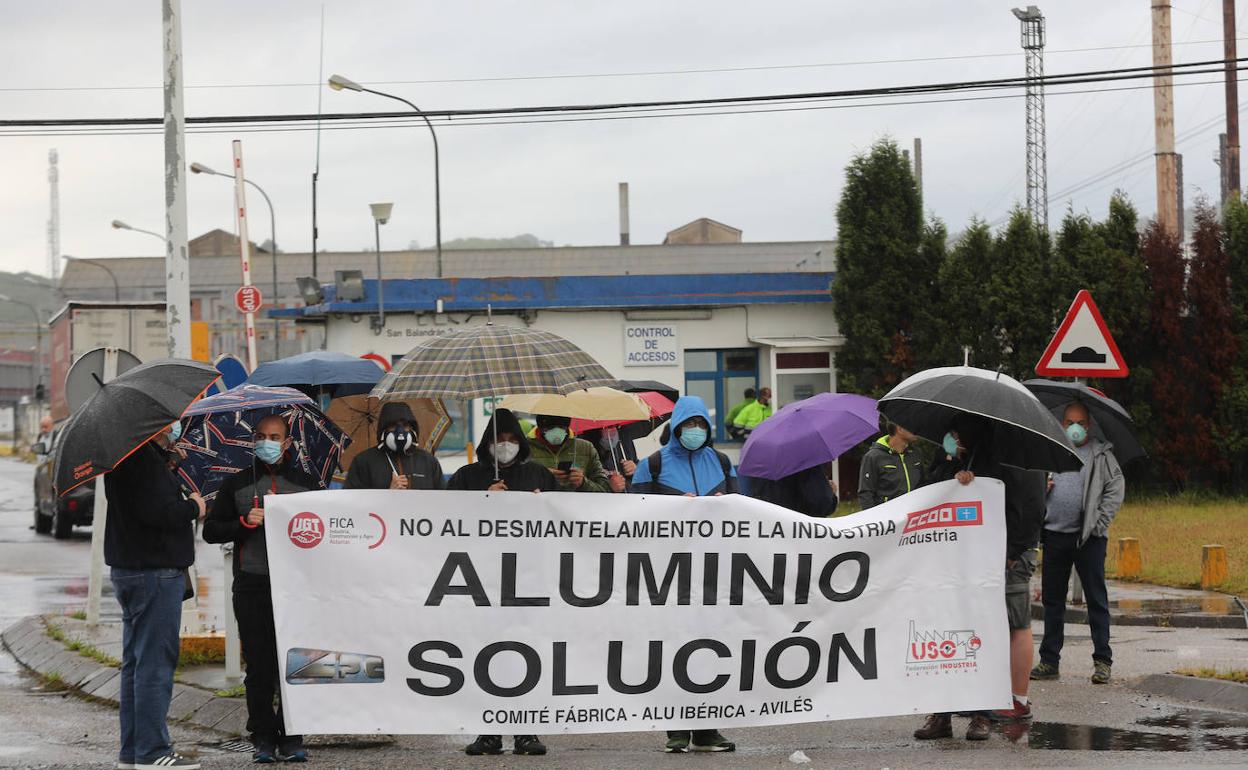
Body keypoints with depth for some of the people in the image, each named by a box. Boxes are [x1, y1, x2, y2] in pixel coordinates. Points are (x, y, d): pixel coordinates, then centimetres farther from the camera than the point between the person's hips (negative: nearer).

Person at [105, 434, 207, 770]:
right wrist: (193, 508, -10)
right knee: (155, 663, -7)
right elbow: (155, 512, -26)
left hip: (127, 568, 11)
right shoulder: (145, 459, -18)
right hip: (155, 572, -11)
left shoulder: (123, 458, 15)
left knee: (136, 662, 14)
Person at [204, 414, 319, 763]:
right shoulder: (237, 484, 14)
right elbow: (211, 530, 11)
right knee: (259, 666, -2)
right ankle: (263, 738, 3)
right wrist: (244, 522, -5)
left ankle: (292, 738, 1)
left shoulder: (307, 483, 14)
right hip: (252, 587, 0)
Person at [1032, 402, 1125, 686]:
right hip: (1054, 534, 4)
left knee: (1096, 599, -2)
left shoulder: (1101, 454, 5)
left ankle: (1102, 661, 2)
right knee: (1052, 598, 8)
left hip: (1088, 537, -3)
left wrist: (1100, 521, -9)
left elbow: (1116, 488, 0)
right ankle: (1049, 661, 14)